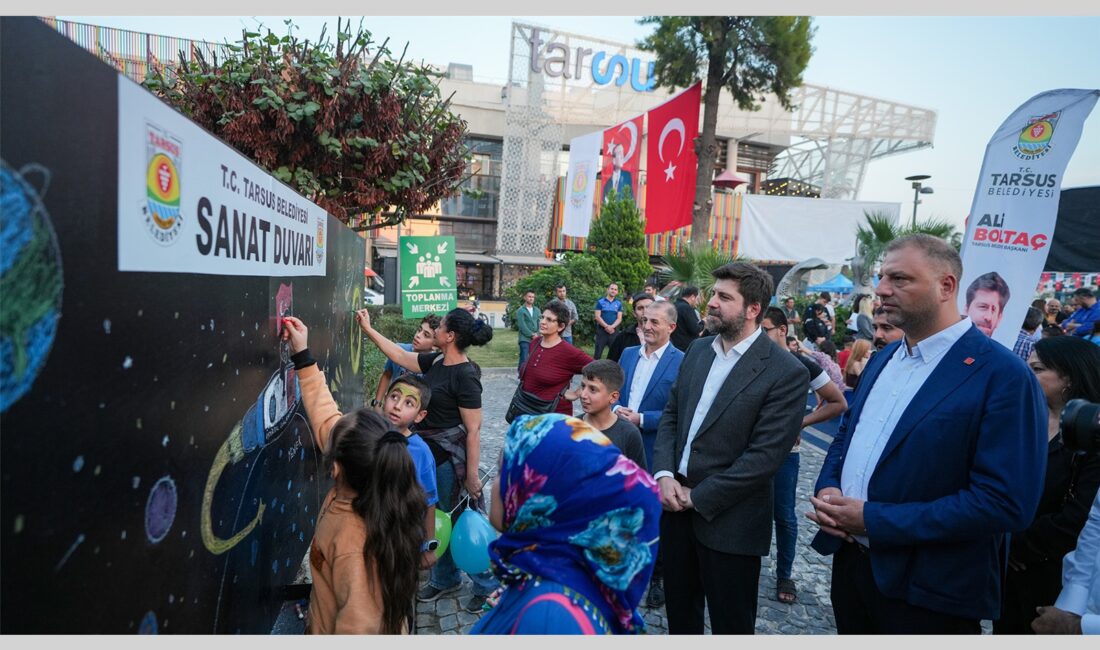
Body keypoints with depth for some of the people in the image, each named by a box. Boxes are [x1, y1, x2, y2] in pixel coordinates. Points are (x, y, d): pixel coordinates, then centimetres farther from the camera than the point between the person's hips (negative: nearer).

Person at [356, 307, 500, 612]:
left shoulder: (465, 376, -23)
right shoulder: (436, 361, 1)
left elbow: (473, 430, -22)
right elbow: (400, 356, 14)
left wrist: (472, 475, -19)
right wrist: (368, 329, 14)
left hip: (451, 461, -8)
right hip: (428, 455, 8)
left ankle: (487, 584, 28)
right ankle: (445, 579, 43)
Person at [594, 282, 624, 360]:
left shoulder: (619, 303, 8)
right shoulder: (600, 302, 2)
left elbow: (619, 318, 3)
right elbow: (597, 317, -5)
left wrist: (612, 327, -14)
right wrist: (607, 326, -14)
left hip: (614, 331, 2)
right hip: (601, 330, -2)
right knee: (598, 352, 0)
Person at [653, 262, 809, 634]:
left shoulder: (787, 373, -15)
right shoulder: (698, 351, 6)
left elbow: (764, 457, -19)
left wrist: (697, 497, -16)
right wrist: (664, 474, -7)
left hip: (729, 522, -5)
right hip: (676, 505, 5)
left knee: (730, 625, 14)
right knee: (679, 611, 21)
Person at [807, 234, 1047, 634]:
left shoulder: (1004, 376, -16)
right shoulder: (882, 359, 7)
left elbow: (1006, 503, -22)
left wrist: (874, 520, -22)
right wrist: (827, 488, -5)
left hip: (929, 593, -6)